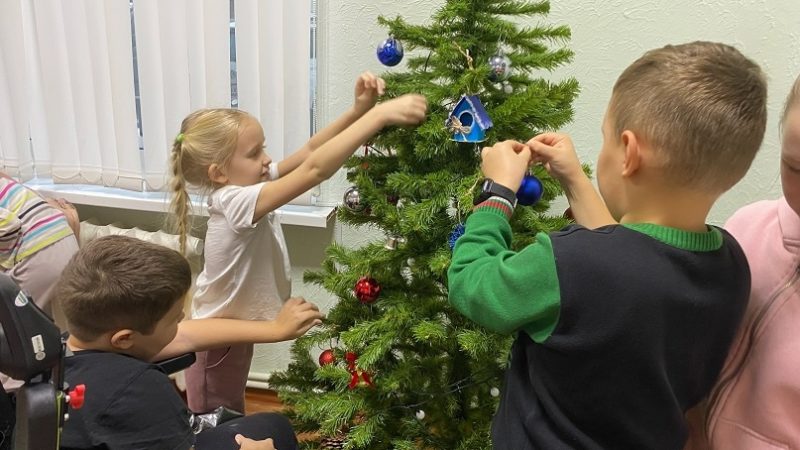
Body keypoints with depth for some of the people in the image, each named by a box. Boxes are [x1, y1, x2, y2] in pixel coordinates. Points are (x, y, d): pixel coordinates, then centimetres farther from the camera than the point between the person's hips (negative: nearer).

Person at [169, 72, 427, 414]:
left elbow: (308, 152, -8)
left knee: (231, 423, 28)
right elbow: (315, 169, -43)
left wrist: (358, 109, -20)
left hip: (235, 331, 8)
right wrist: (380, 115, -44)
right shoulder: (237, 202, -33)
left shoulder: (242, 187, -8)